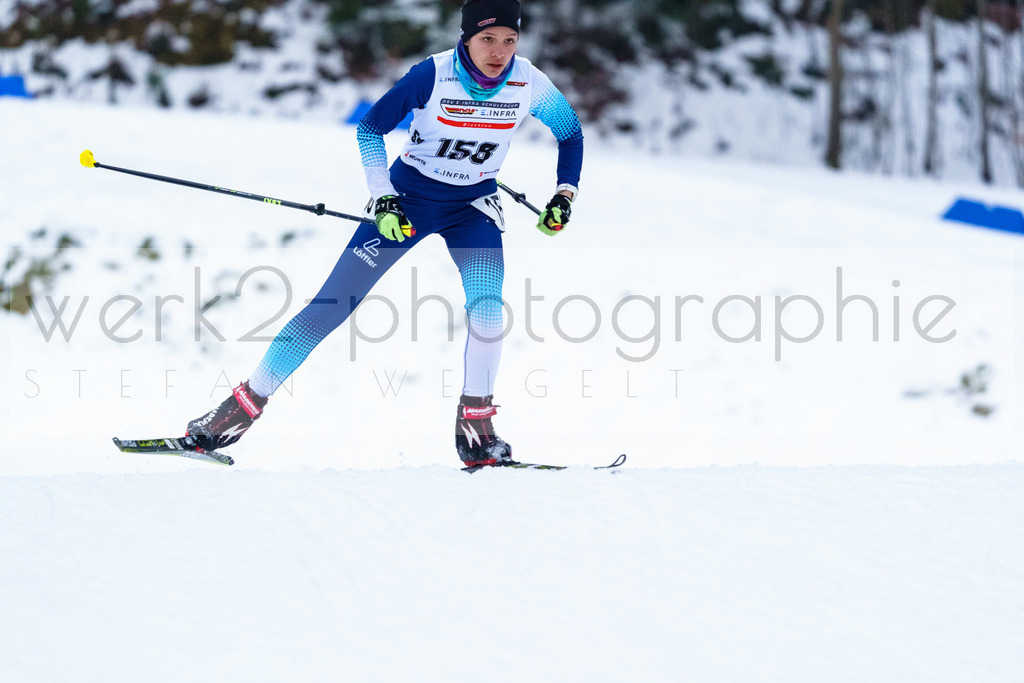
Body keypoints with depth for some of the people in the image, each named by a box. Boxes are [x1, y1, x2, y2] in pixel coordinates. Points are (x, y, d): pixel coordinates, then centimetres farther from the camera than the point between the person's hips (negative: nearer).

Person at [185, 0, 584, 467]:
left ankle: (475, 424, -8)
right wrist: (382, 199, -18)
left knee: (487, 305, -24)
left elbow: (571, 134, 6)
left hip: (473, 207, 2)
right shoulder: (433, 75, -24)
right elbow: (370, 128, -10)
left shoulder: (530, 85, -16)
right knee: (334, 302, -6)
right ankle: (247, 402, 1)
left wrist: (565, 195, -4)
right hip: (407, 199, -2)